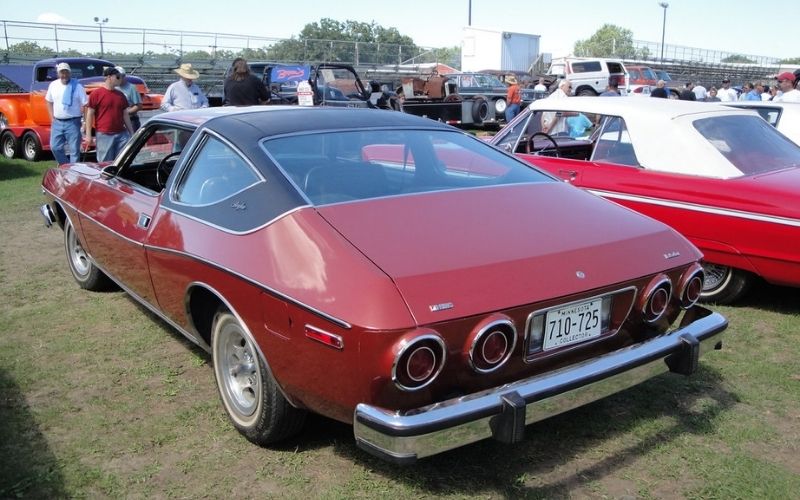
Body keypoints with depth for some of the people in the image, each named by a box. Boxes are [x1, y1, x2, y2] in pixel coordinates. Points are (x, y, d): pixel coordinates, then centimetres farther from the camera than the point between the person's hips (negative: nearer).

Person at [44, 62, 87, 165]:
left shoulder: (77, 86, -6)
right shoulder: (53, 85, 8)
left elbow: (85, 105, -7)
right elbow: (49, 101, 19)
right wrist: (52, 117, 9)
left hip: (73, 122, -5)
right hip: (57, 122, 5)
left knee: (74, 149, -1)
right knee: (55, 147, 7)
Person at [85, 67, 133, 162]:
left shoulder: (120, 95, 13)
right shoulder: (96, 93, -3)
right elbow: (90, 114, -3)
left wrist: (131, 133, 14)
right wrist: (88, 134, -7)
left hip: (122, 134, 5)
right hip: (104, 135, -5)